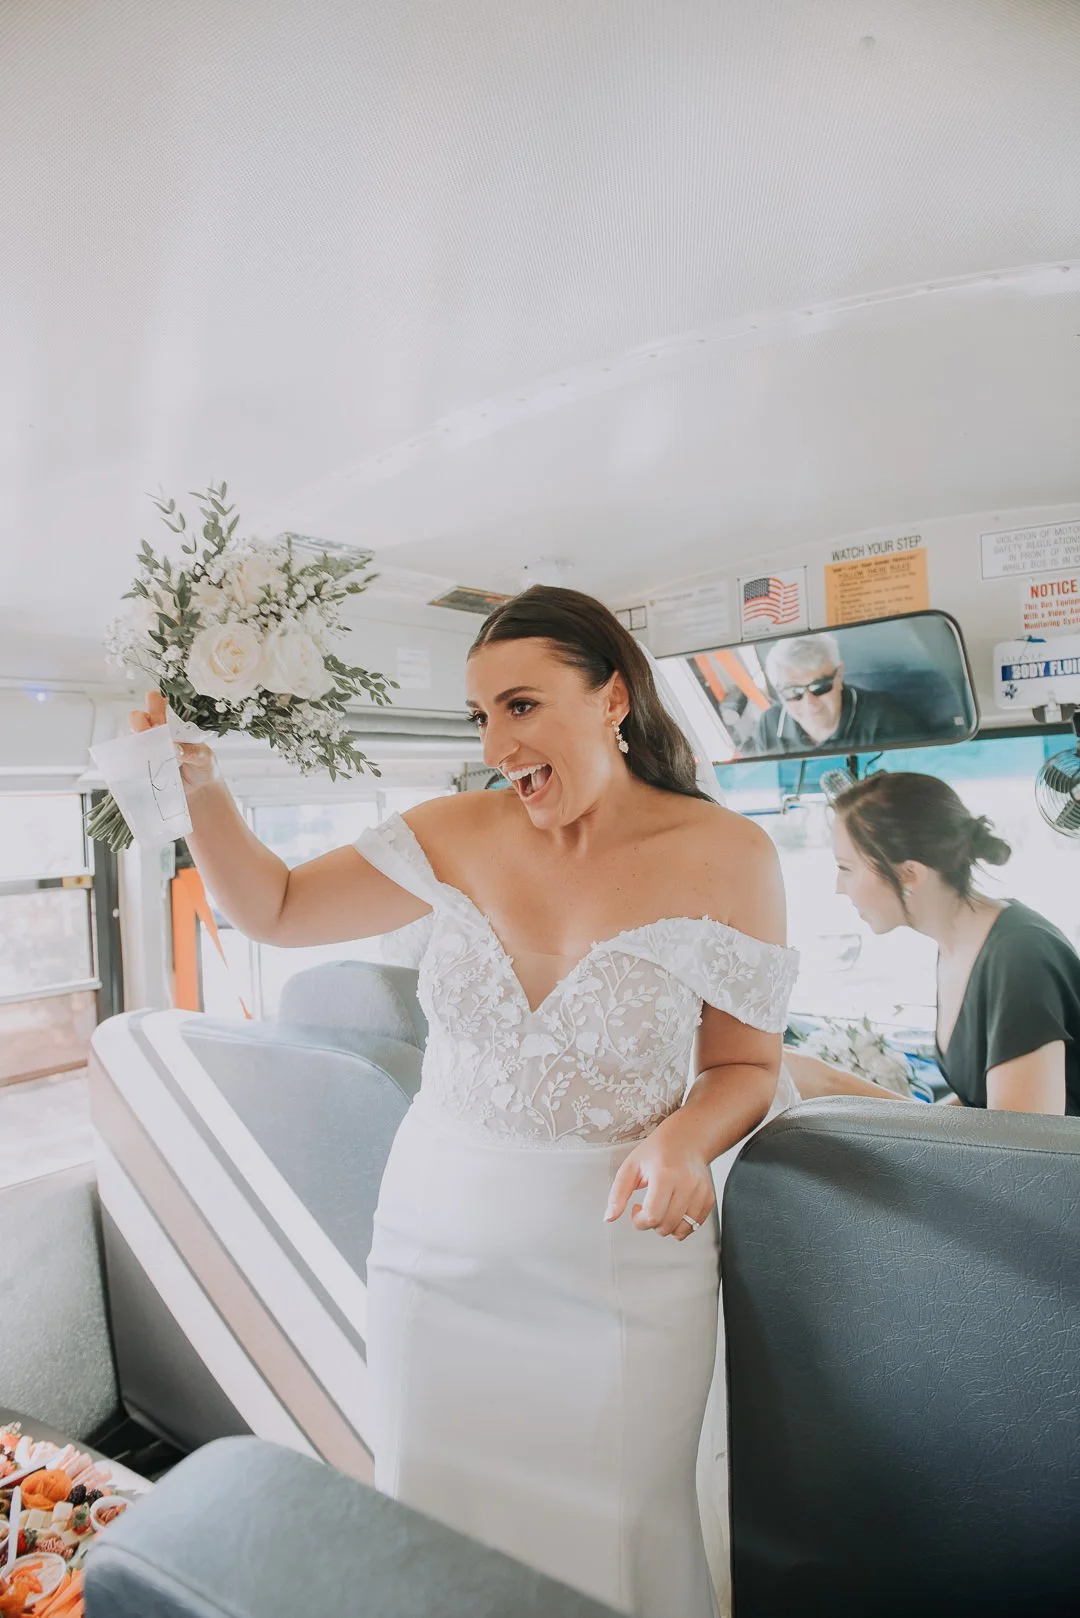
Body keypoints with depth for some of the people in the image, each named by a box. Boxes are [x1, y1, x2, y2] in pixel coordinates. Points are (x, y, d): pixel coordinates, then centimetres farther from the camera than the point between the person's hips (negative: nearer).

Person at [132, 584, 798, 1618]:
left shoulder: (723, 856, -12)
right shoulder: (459, 837, -5)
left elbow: (745, 1065, -3)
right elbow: (272, 911, 2)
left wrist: (686, 1139, -23)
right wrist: (199, 787, -11)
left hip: (621, 1261, -2)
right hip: (435, 1247, 3)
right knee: (431, 1526, 20)